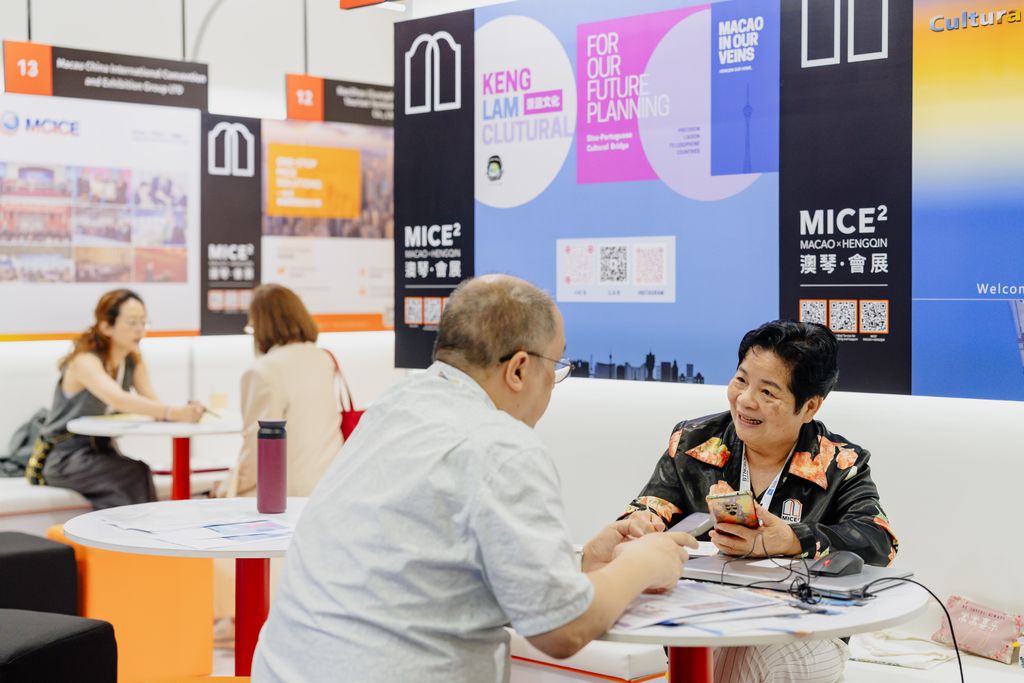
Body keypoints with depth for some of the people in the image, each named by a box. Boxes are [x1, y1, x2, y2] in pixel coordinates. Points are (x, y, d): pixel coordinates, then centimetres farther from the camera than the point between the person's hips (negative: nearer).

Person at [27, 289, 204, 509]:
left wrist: (185, 411, -37)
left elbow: (153, 402, -14)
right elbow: (117, 399, -39)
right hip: (63, 458, -6)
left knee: (139, 474, -26)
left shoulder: (133, 361, 2)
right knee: (134, 474, -29)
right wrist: (172, 412, -53)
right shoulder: (85, 361, -20)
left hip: (100, 453, 6)